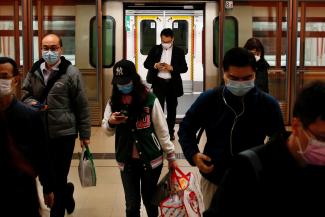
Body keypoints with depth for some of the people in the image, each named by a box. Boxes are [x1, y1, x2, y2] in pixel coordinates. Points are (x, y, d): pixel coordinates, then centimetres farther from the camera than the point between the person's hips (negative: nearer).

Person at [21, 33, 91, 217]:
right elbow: (25, 95, 16)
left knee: (59, 178, 3)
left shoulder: (71, 73, -9)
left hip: (64, 133, -5)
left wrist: (85, 134, -5)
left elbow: (82, 106, -6)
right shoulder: (34, 71, 5)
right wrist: (31, 103, -9)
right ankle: (67, 193, 48)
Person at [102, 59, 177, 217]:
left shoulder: (150, 100, -11)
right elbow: (107, 131, 3)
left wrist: (170, 156, -2)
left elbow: (162, 129, -5)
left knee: (149, 200, 14)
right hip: (127, 161, 2)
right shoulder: (114, 102, -1)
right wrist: (110, 122, -20)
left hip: (151, 159, -2)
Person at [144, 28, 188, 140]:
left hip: (172, 84, 1)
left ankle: (170, 131, 21)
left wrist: (171, 68, -19)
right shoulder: (155, 49, 3)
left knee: (171, 108, 10)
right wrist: (155, 65, -18)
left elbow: (184, 68, -2)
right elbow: (146, 63, 4)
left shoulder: (179, 51, 1)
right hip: (158, 83, 0)